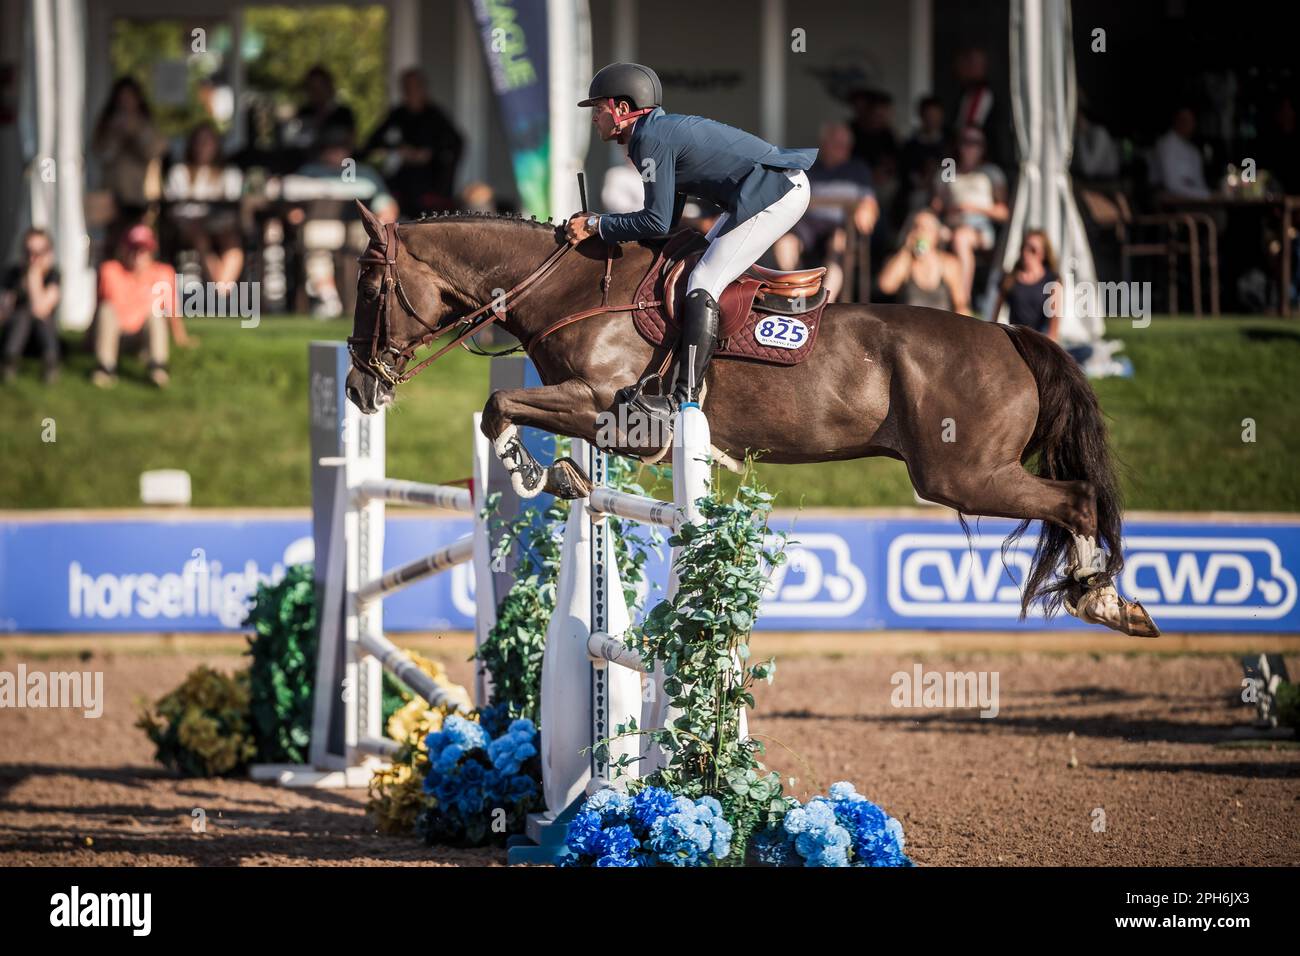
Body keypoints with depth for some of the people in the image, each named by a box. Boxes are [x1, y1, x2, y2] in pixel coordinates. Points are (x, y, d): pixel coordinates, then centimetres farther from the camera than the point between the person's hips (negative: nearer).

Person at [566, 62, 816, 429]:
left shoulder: (651, 139, -14)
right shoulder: (664, 129, 17)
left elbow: (658, 221, -18)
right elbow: (669, 220, 20)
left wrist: (596, 225, -9)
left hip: (775, 195, -11)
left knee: (703, 285, -13)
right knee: (707, 271, 18)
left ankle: (683, 402, -20)